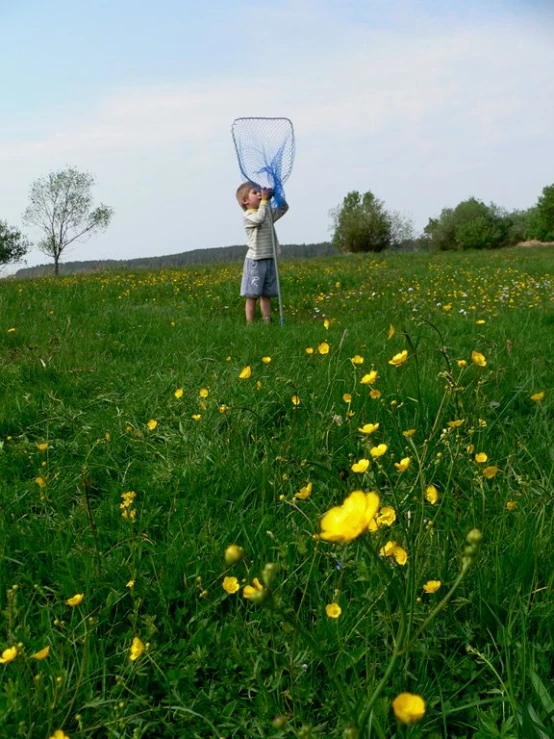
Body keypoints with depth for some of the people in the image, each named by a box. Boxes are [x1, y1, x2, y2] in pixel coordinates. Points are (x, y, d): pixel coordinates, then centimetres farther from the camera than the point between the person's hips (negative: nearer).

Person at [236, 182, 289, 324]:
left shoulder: (269, 213, 15)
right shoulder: (248, 216, -8)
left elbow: (284, 208, 24)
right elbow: (259, 218, -28)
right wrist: (264, 200, -18)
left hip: (269, 259, 7)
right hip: (255, 260, -7)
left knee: (266, 295, 11)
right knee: (252, 295, -3)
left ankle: (267, 323, 15)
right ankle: (250, 324, 2)